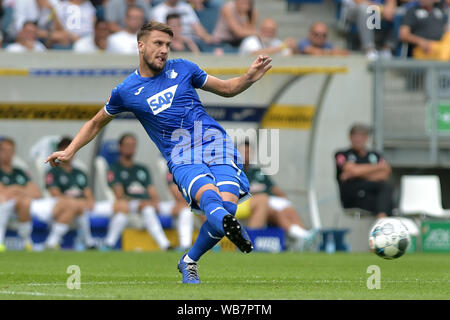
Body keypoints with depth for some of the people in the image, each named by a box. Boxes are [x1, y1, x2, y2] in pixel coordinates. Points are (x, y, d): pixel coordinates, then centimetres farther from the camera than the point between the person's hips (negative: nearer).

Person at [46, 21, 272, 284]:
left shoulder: (182, 69, 13)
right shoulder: (126, 92, 9)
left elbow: (227, 89, 23)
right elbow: (96, 123, 25)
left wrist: (250, 78, 4)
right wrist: (70, 151, 16)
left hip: (214, 140, 2)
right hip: (181, 157, -2)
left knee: (227, 204, -22)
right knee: (208, 194, -34)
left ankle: (190, 262, 0)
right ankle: (228, 223, -69)